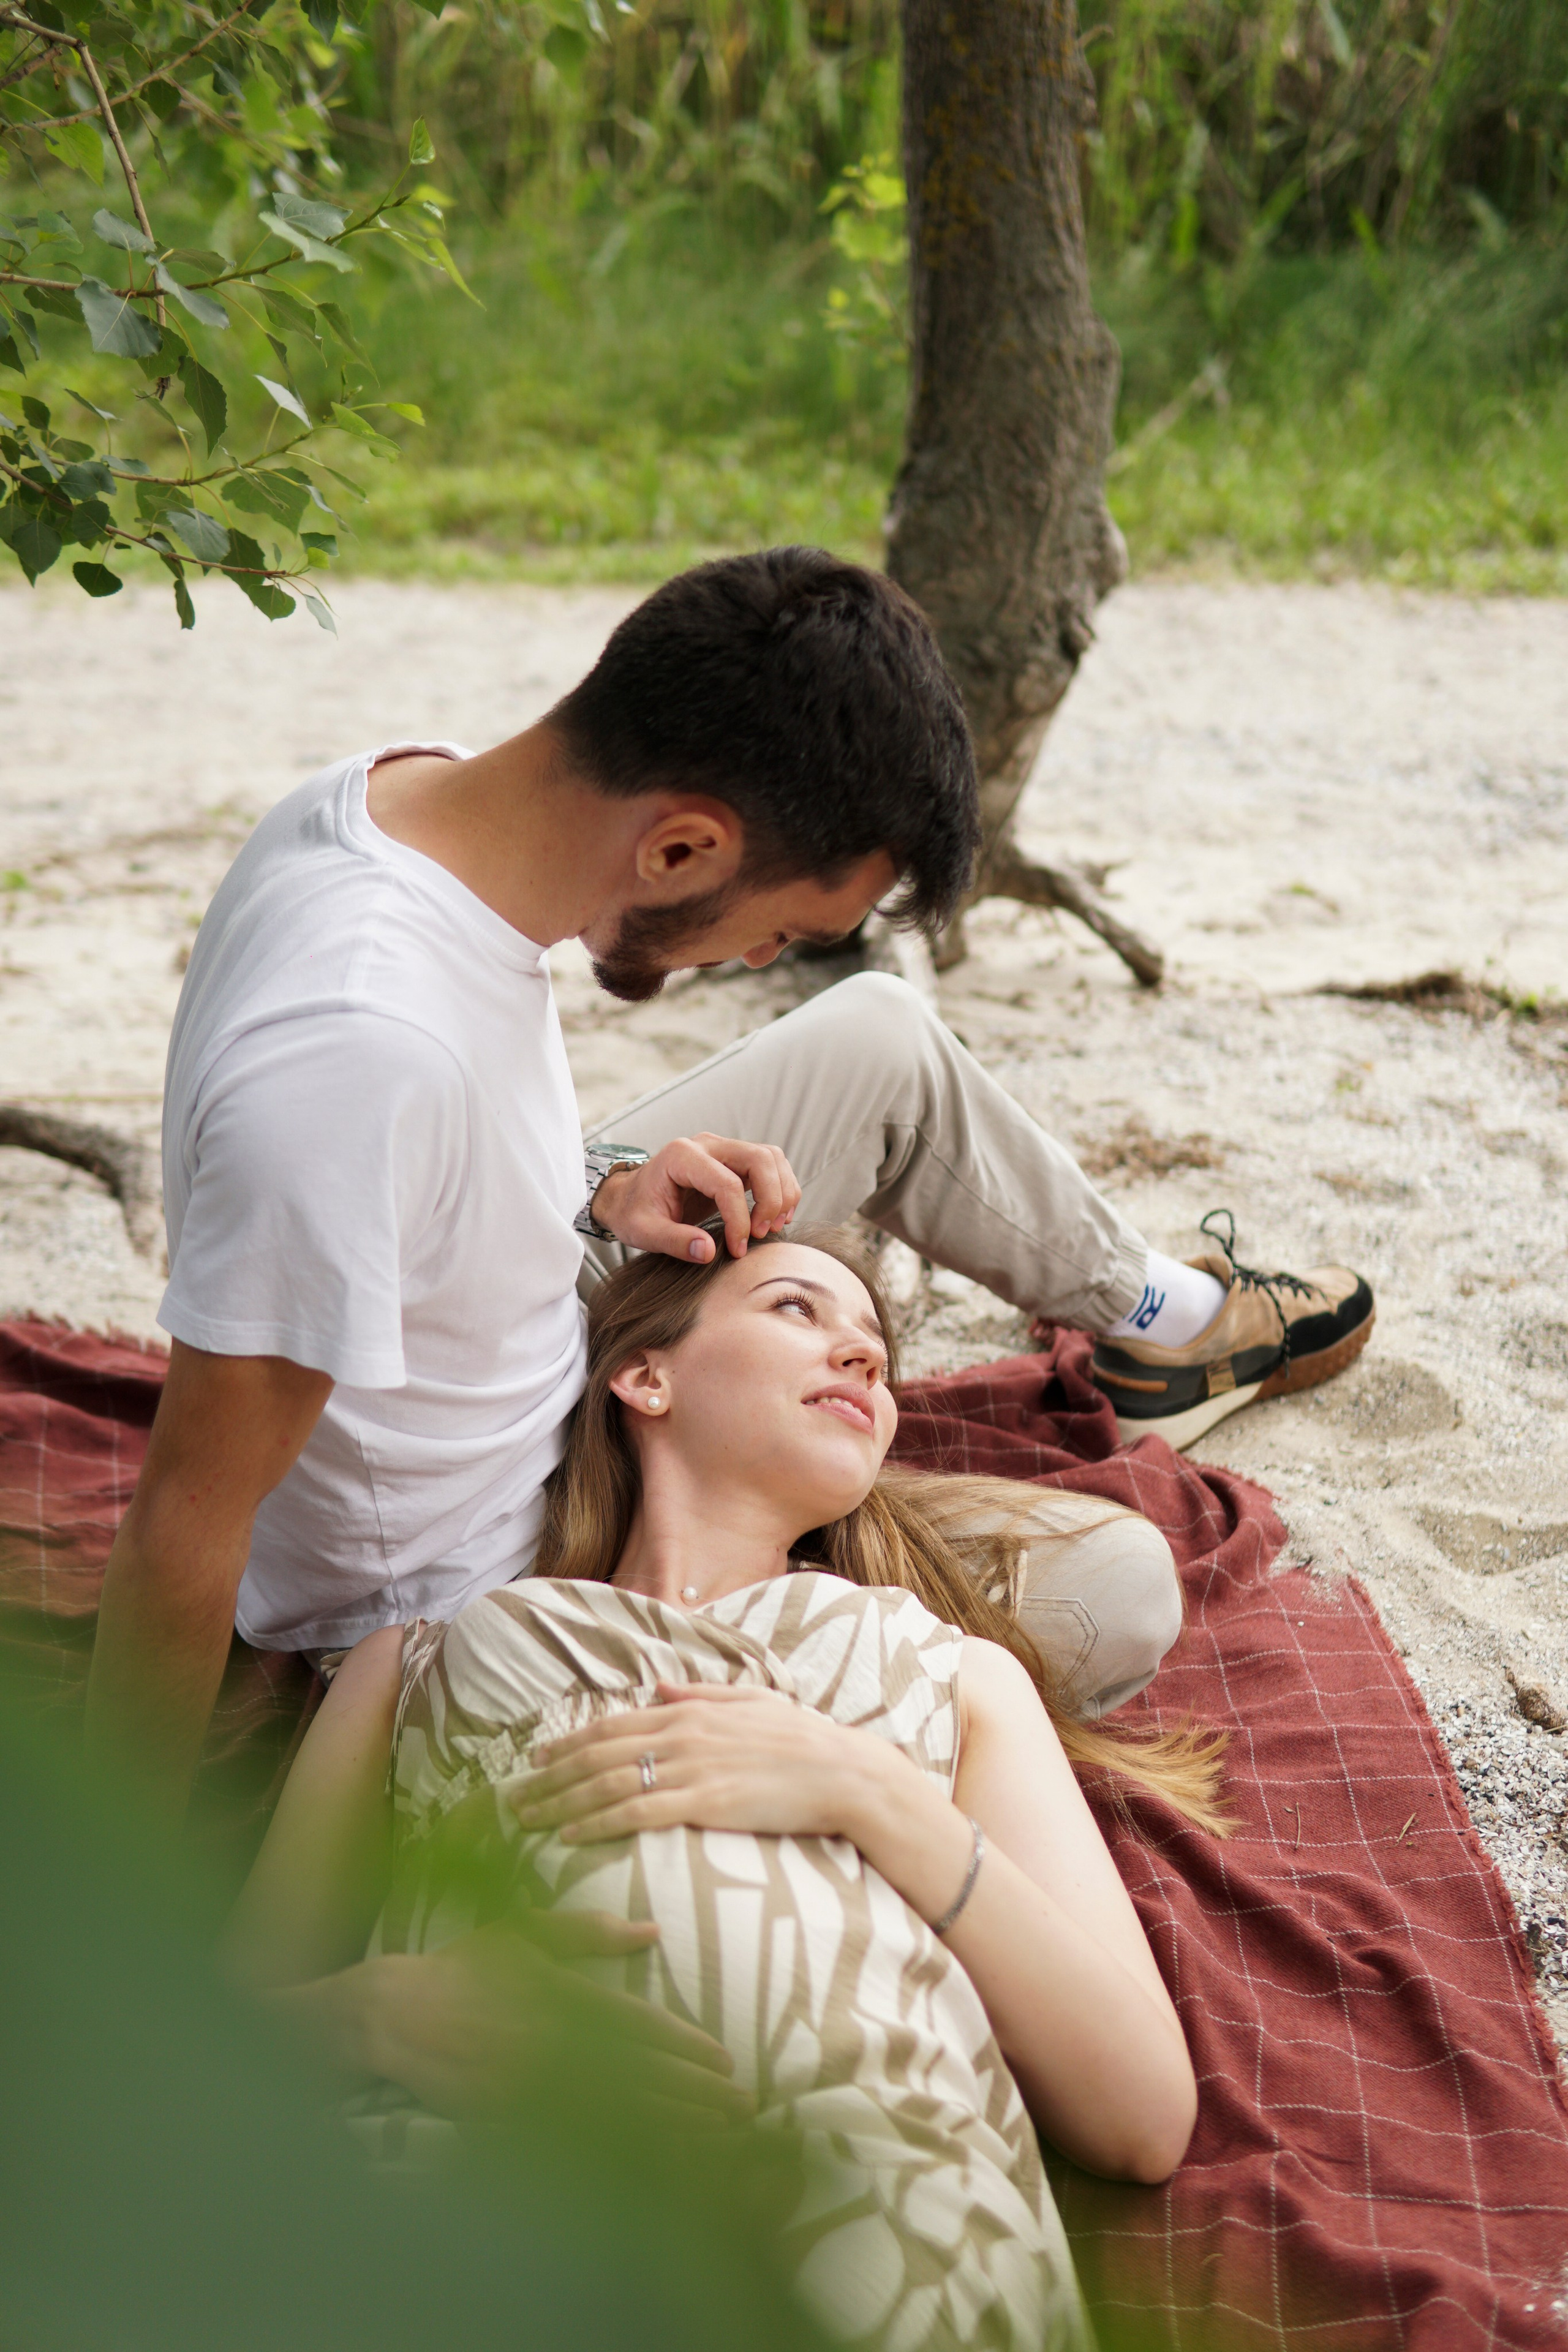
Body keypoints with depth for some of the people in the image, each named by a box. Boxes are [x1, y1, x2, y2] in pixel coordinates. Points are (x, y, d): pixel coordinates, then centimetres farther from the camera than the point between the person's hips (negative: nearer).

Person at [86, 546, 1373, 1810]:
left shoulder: (421, 789, -12)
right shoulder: (364, 1049, -40)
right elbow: (188, 1522, -32)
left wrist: (598, 1192, -9)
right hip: (462, 1601, -8)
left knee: (881, 1040, 12)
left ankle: (1156, 1318, 36)